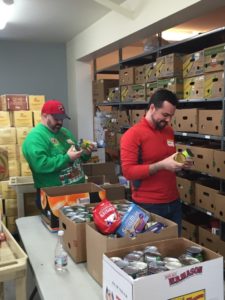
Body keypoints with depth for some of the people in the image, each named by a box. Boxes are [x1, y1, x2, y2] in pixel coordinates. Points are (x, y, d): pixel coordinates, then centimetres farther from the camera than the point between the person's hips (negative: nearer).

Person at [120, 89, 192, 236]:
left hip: (173, 202, 7)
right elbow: (128, 171, -19)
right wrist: (161, 165, -25)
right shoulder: (132, 135, -13)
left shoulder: (169, 131, 7)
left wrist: (180, 163, 1)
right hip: (148, 205, -6)